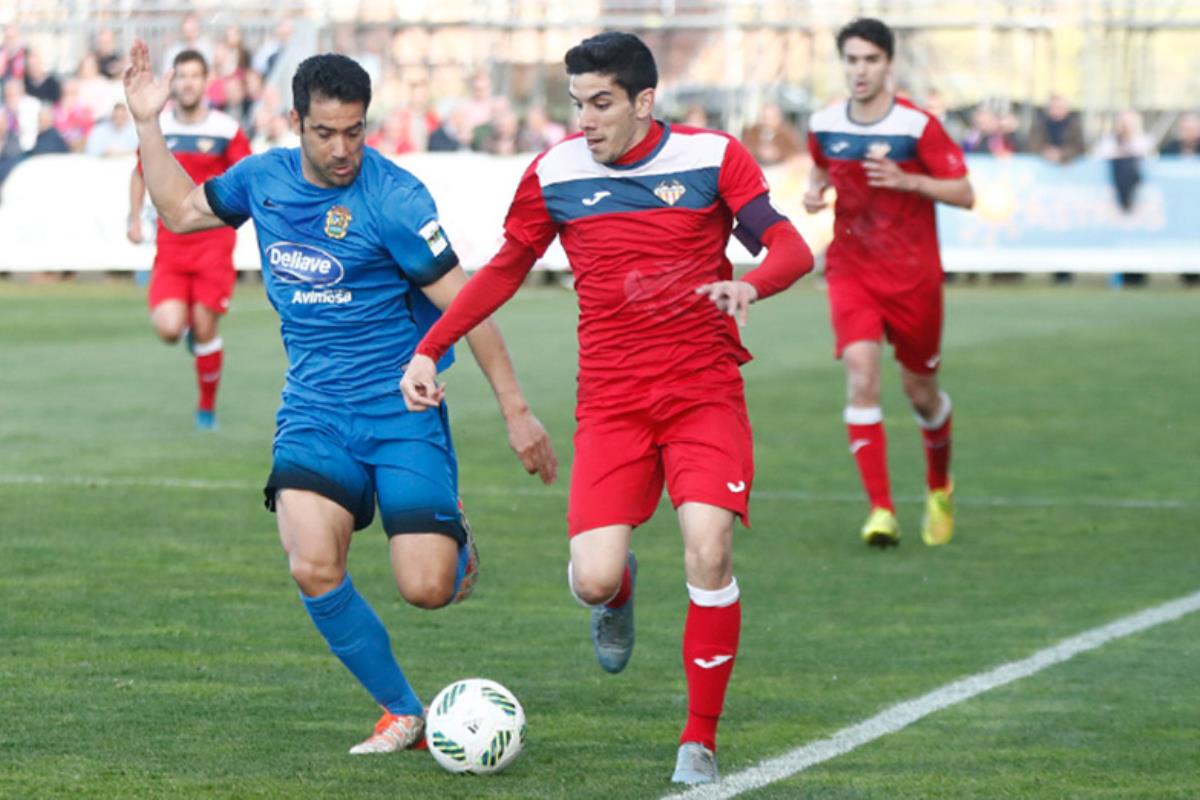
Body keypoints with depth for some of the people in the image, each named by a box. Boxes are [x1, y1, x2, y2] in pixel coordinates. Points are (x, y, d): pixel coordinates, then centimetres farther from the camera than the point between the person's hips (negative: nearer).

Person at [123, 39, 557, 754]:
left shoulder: (393, 198, -14)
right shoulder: (264, 178, 3)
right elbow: (181, 210, 23)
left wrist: (517, 410, -10)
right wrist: (149, 125, 14)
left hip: (402, 411, -4)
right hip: (312, 412, 4)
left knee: (427, 588, -14)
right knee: (313, 569, -20)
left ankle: (457, 544, 26)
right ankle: (403, 714, 0)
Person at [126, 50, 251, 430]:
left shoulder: (226, 130, -5)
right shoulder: (157, 128, 4)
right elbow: (140, 173, 21)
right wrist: (134, 219, 12)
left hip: (213, 239, -2)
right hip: (170, 242, 2)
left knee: (205, 329, -4)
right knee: (168, 328, -14)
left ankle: (207, 407, 16)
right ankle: (188, 325, 25)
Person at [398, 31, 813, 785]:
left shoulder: (714, 156, -4)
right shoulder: (554, 174, 2)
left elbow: (792, 249, -7)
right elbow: (506, 269, 15)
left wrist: (748, 284, -30)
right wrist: (428, 349, 9)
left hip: (705, 391, -1)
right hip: (611, 403, 1)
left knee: (710, 553, -20)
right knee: (594, 578, -14)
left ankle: (701, 739, -3)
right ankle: (618, 594, 29)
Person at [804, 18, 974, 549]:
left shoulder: (917, 126, -12)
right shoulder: (824, 126, -1)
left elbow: (965, 194, -10)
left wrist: (909, 182, -24)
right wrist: (814, 192, -1)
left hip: (912, 276, -2)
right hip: (851, 271, 2)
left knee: (921, 391, 10)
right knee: (861, 378, -18)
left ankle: (940, 487, 40)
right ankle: (881, 510, -18)